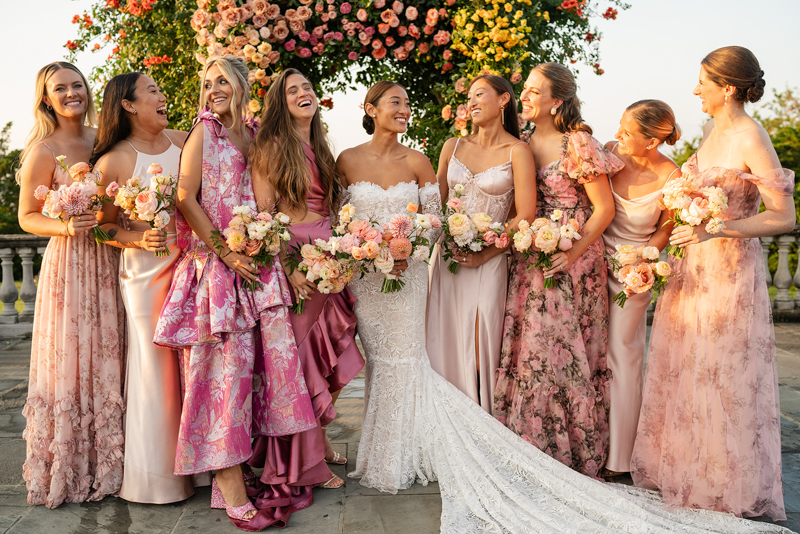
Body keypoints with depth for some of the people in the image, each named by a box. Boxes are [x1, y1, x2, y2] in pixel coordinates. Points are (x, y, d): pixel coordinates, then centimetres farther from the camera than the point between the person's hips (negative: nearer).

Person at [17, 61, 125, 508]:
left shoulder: (102, 140, 10)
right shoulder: (43, 151, -6)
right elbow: (27, 217, -3)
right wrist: (66, 227, -20)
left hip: (110, 261, 6)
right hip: (69, 265, -5)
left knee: (106, 360, 10)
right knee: (71, 363, 0)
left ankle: (105, 462, 23)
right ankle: (68, 469, 15)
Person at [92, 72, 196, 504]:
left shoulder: (183, 141, 8)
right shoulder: (113, 161, -5)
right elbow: (105, 226, -2)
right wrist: (138, 238, -19)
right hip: (147, 273, -4)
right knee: (156, 367, 1)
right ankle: (157, 474, 16)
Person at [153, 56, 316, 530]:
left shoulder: (258, 137, 17)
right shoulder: (203, 134, 2)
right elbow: (186, 199, -5)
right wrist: (226, 252, -12)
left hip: (259, 262, 5)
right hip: (216, 263, -5)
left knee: (271, 358, 1)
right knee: (227, 364, -8)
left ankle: (260, 468, 12)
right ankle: (232, 490, -4)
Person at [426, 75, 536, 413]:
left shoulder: (517, 152, -3)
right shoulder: (453, 146, 11)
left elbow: (525, 216, -8)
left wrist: (485, 254, -11)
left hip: (489, 261, -4)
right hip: (448, 257, 4)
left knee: (479, 344, -3)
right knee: (444, 340, 4)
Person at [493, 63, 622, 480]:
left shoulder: (577, 144, -9)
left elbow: (604, 208, -10)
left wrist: (572, 254, -16)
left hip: (571, 261, -5)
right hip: (529, 260, 6)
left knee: (561, 350, -2)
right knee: (528, 348, 4)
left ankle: (574, 451, 14)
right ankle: (533, 447, 16)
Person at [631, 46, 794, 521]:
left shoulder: (751, 138, -14)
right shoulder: (713, 131, 10)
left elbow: (783, 217, -18)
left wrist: (715, 230, -26)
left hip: (730, 270, -8)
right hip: (694, 267, 8)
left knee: (724, 379, 0)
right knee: (686, 373, 13)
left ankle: (733, 492, 17)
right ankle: (687, 473, 27)